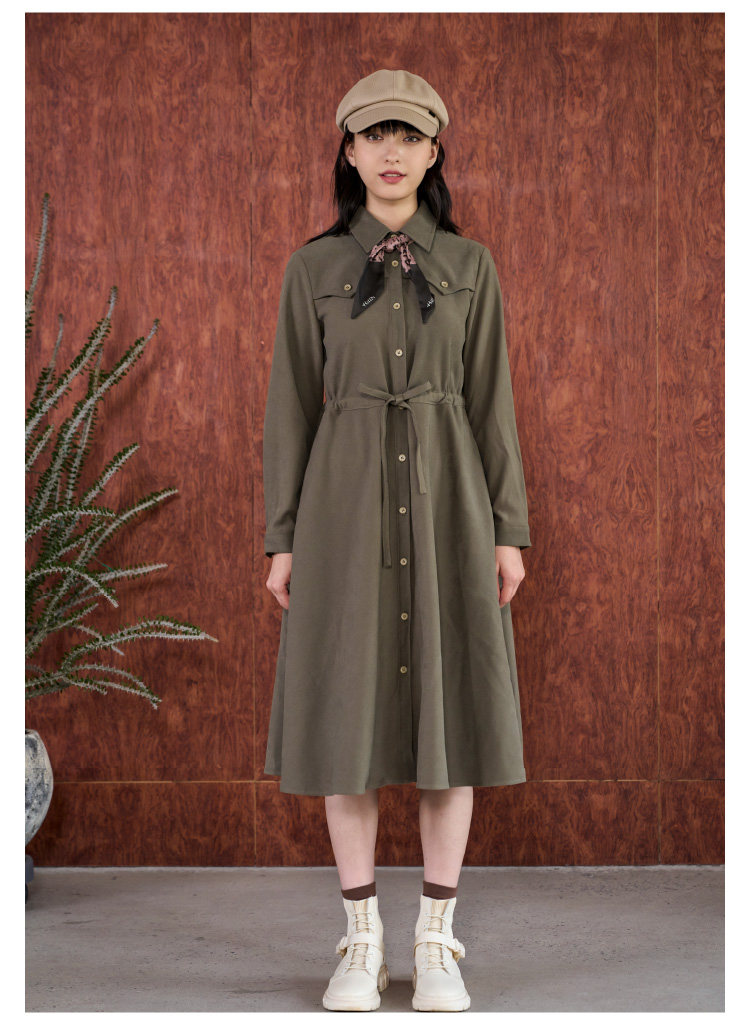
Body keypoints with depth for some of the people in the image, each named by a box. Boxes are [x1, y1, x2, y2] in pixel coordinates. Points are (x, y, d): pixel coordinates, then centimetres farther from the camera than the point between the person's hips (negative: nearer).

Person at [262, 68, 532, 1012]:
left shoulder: (470, 266, 6)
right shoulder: (312, 268, 5)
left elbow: (490, 401, 5)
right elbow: (290, 406, 4)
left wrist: (509, 529, -1)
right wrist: (281, 537, -1)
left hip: (447, 499, 1)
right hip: (348, 502, 0)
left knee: (451, 711, 0)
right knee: (347, 714, 0)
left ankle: (436, 942, 12)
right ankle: (361, 942, 12)